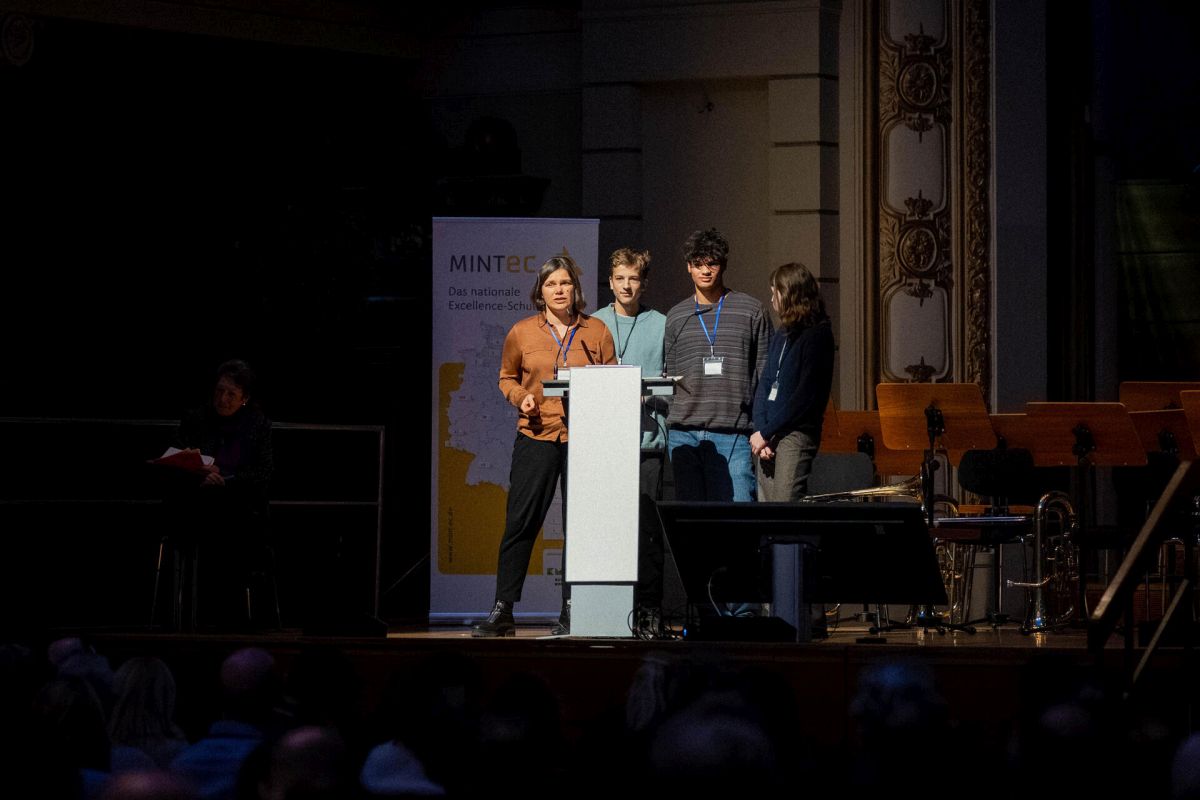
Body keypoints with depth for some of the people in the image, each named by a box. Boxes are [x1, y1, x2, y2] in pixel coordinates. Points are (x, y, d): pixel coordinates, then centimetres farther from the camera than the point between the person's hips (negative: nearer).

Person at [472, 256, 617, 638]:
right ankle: (502, 611, 0)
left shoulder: (596, 332, 6)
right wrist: (521, 397, -2)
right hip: (536, 435, 0)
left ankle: (571, 612, 8)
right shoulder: (522, 333, 6)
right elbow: (507, 377, 17)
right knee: (519, 523, -4)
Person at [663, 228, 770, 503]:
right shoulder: (676, 317, 15)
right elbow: (669, 377, 17)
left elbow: (765, 375, 7)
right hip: (684, 435, 3)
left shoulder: (751, 311, 7)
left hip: (733, 433, -3)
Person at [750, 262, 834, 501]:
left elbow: (805, 394, -13)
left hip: (796, 434, -8)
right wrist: (760, 430, -2)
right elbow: (765, 384, 14)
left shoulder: (817, 335, -6)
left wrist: (766, 433, -12)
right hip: (767, 436, 8)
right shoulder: (782, 335, 18)